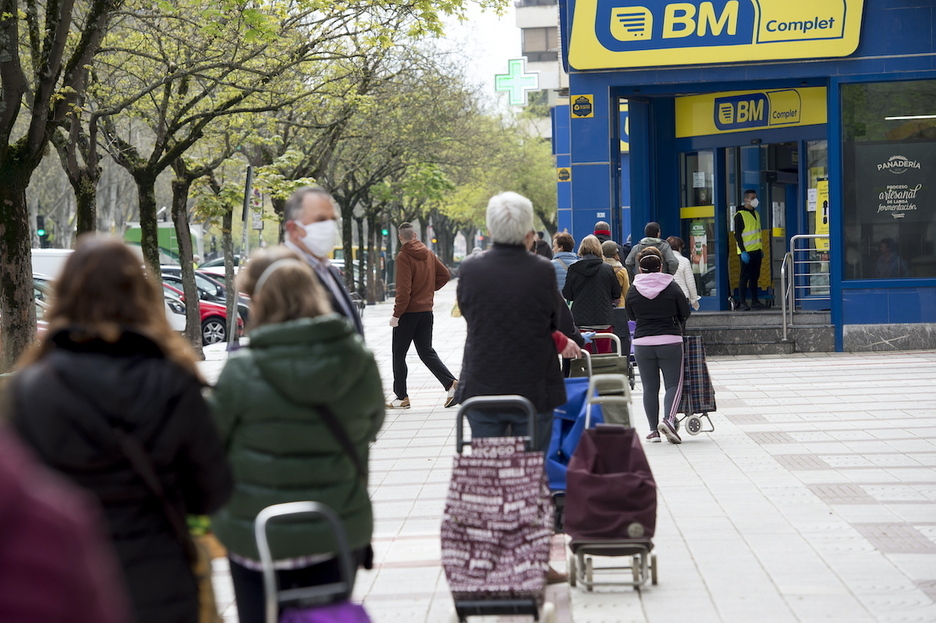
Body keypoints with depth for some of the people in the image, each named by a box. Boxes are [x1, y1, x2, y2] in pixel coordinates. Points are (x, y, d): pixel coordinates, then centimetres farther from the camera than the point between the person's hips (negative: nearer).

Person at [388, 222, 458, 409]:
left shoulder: (403, 257, -15)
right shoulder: (429, 254, 6)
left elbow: (404, 290, -21)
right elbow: (445, 274, 13)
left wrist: (396, 314, -16)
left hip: (408, 312, -6)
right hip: (426, 310, 7)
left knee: (399, 354, 6)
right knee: (426, 352, 12)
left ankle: (401, 397, 8)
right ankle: (451, 384, -4)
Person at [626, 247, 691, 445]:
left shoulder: (633, 291, -1)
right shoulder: (672, 287, -5)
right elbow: (685, 313, 3)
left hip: (642, 342, 2)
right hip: (670, 341, -2)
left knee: (650, 387, 8)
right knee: (673, 383, 3)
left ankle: (653, 430, 7)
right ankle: (668, 419, -18)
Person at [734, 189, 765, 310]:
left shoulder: (756, 214, 16)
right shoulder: (740, 215, -9)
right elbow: (737, 235, -13)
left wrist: (760, 249, 20)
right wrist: (743, 251, -18)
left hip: (756, 251, 8)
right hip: (746, 251, -8)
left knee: (755, 277, 9)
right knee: (745, 277, -7)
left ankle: (755, 301, 14)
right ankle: (742, 303, -6)